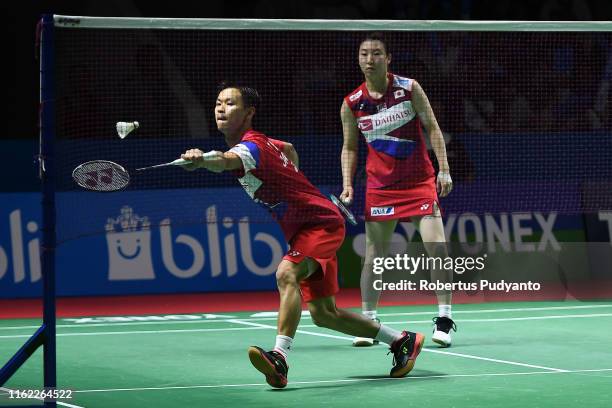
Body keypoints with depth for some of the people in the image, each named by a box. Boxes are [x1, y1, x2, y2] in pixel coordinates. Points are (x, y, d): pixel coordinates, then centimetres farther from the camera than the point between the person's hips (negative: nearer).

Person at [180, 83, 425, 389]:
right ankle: (401, 341, 29)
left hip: (321, 222, -11)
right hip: (302, 229, 11)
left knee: (287, 274, -37)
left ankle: (280, 357, -49)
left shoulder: (251, 145, -23)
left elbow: (227, 161, -49)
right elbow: (289, 148, 29)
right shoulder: (259, 142, 7)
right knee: (323, 314, 14)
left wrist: (202, 160, -69)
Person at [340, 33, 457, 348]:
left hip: (420, 181, -1)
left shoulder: (409, 88, -4)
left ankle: (444, 319, -2)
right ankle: (368, 321, 12)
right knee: (374, 255, 1)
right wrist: (347, 184, -2)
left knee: (437, 248, -11)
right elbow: (349, 148, 10)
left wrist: (444, 170, -7)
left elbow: (432, 129, 0)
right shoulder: (352, 103, -1)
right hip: (380, 186, 1)